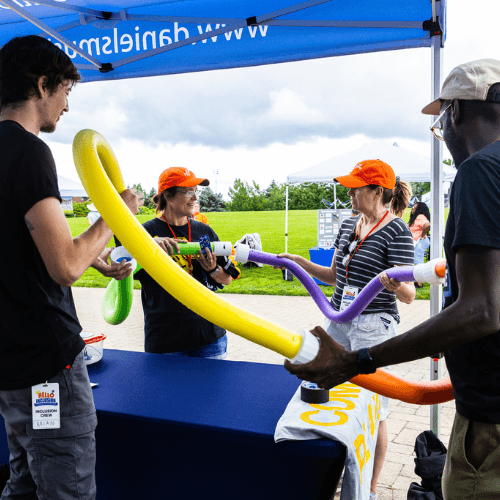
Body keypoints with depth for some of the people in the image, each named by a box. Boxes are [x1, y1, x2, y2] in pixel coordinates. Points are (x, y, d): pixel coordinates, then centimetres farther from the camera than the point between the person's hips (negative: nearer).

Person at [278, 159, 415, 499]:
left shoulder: (396, 232, -13)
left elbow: (409, 295, -17)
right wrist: (302, 263, 8)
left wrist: (396, 284, -39)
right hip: (338, 321, 7)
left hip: (374, 327, -7)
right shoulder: (348, 225, 9)